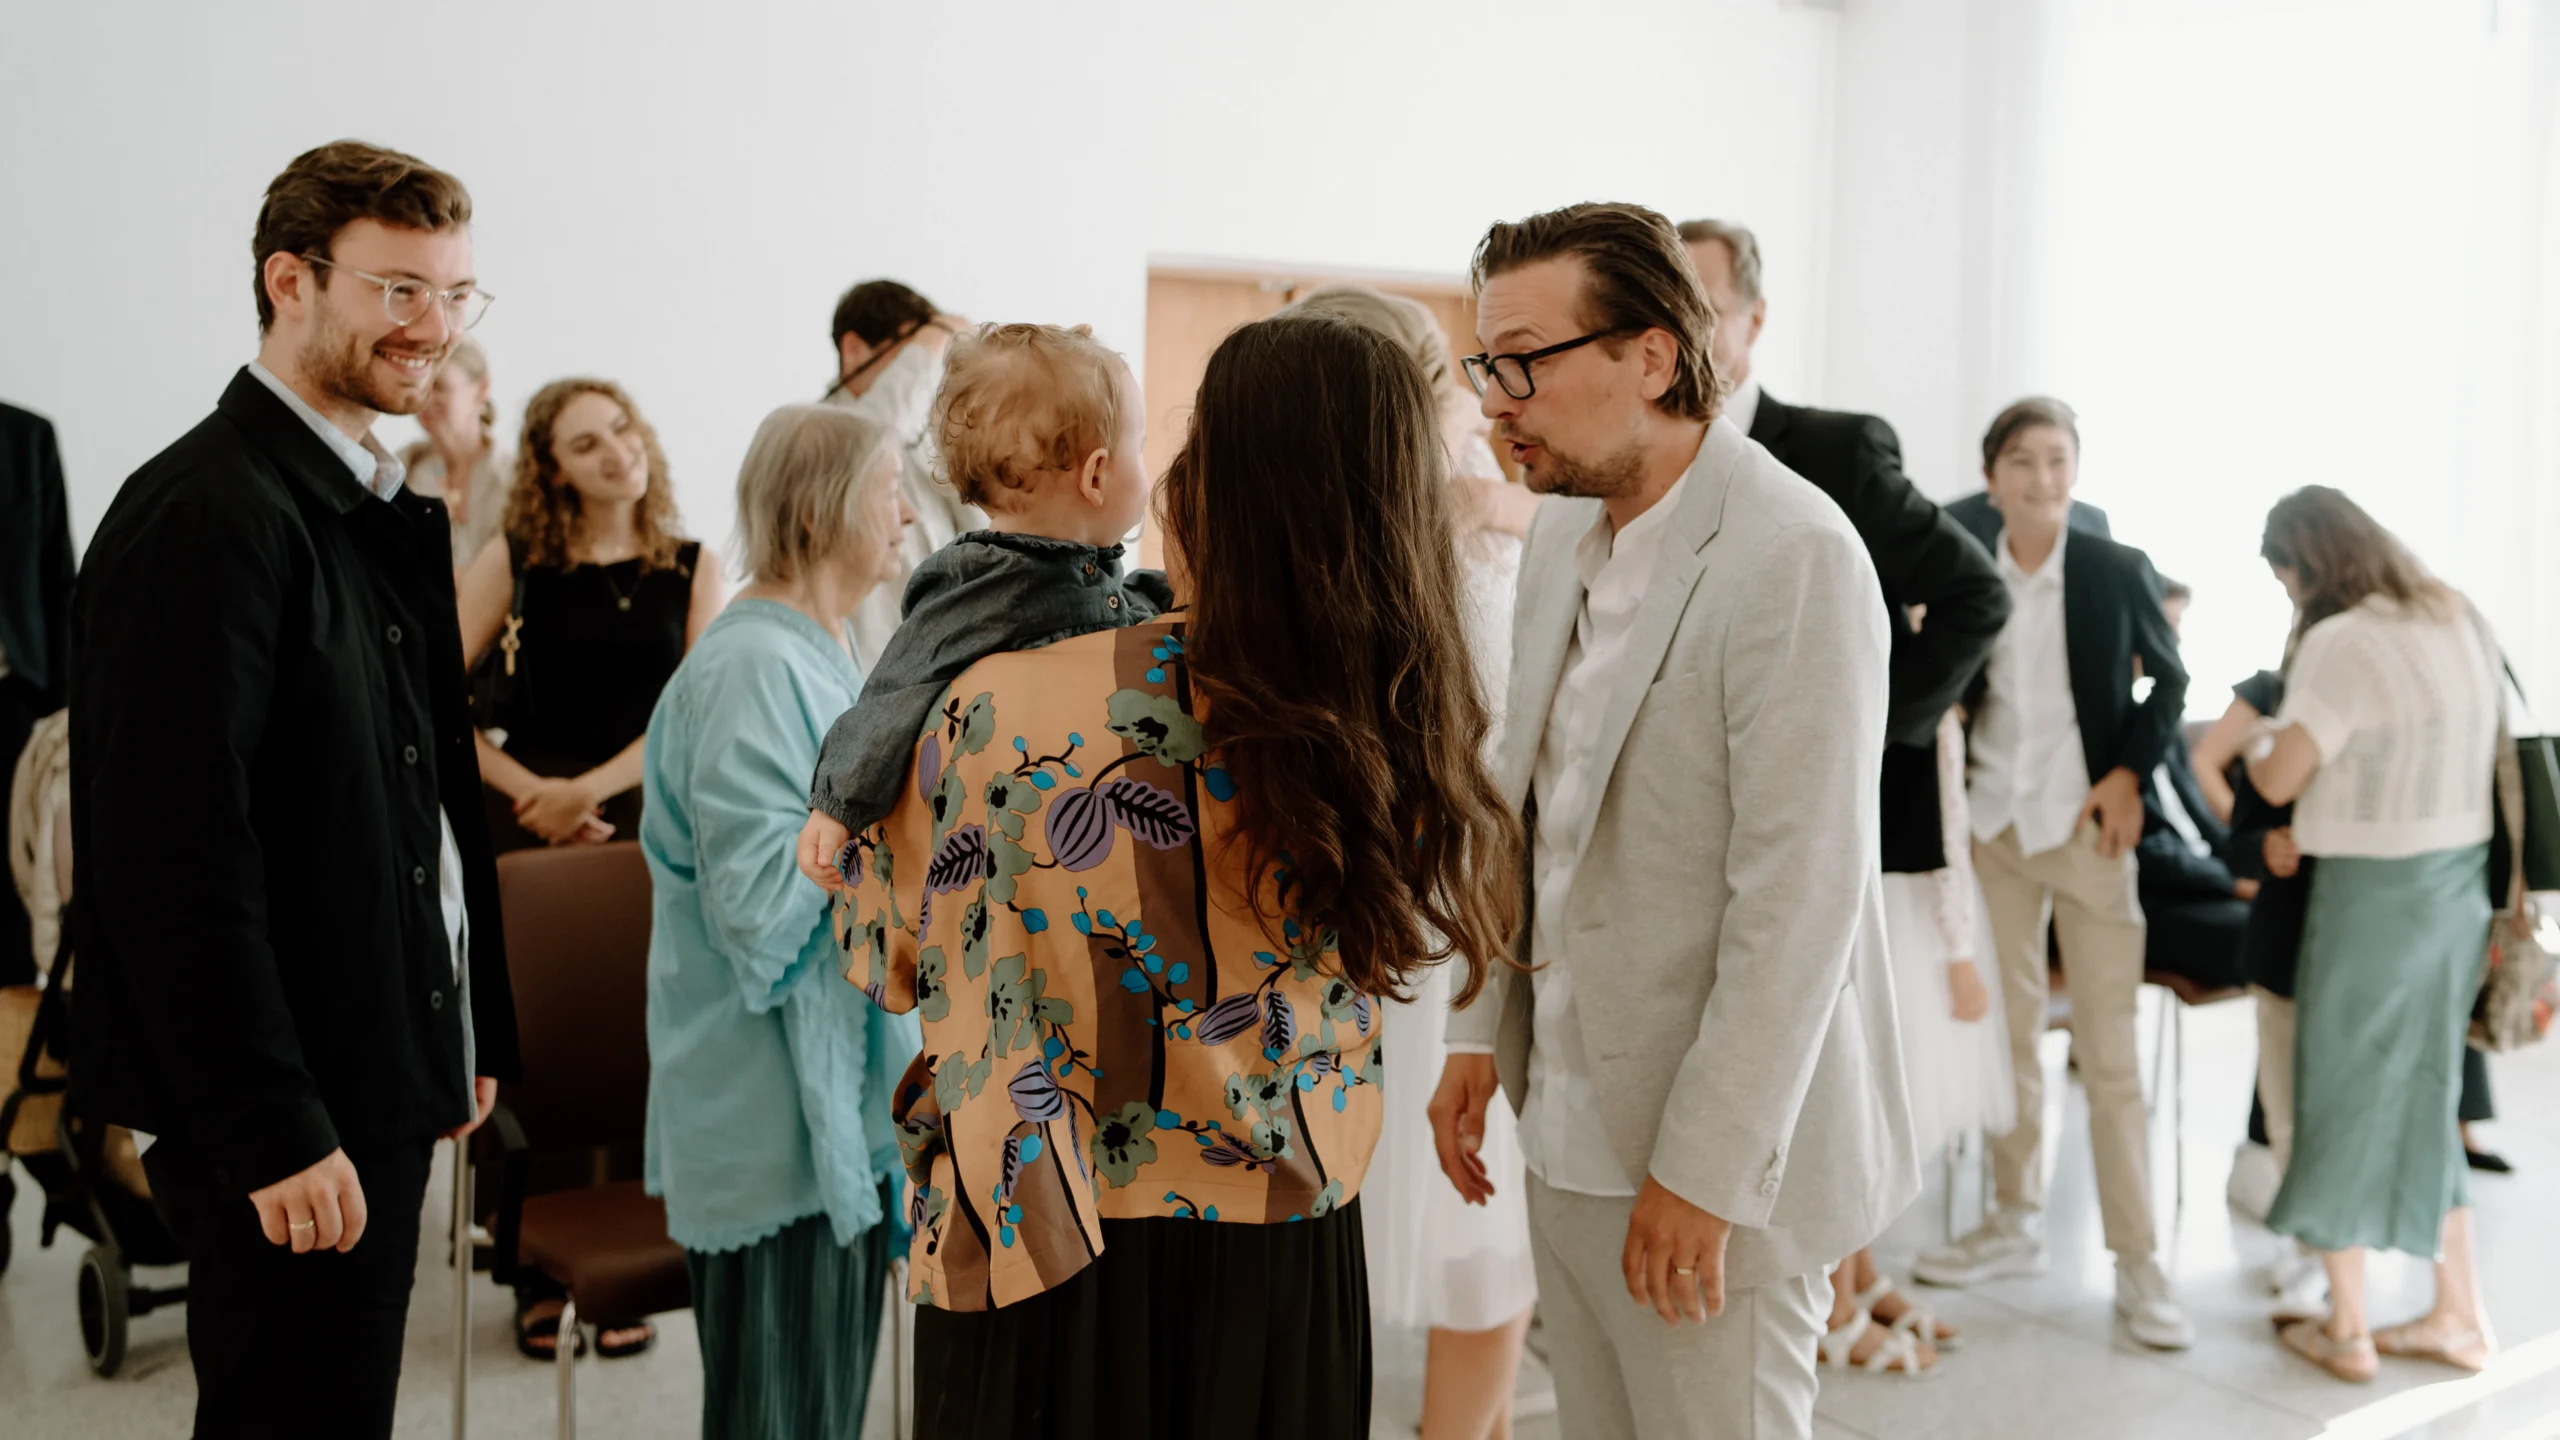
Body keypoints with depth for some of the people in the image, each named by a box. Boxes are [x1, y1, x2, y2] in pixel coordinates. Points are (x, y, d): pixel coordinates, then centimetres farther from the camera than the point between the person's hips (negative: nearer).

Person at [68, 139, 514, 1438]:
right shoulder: (204, 514, -16)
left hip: (379, 1084, 9)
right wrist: (271, 1132, -21)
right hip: (284, 1119, -9)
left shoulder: (386, 509, 14)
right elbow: (175, 852, -22)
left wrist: (468, 1032, 13)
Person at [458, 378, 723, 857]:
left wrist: (586, 790, -15)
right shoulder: (511, 561, 2)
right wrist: (530, 789, -14)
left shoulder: (695, 569, 4)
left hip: (646, 818, 1)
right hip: (527, 819, -1)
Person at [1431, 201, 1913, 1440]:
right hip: (1569, 1126, 7)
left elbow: (1799, 894, -21)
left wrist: (1705, 1172, -19)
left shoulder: (1794, 556, -19)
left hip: (1714, 1150, -7)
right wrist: (1481, 1033, 11)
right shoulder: (1563, 530, 7)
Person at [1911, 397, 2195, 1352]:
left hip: (2088, 829, -2)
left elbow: (2170, 680, 8)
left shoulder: (2118, 572, -2)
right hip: (1994, 826, 3)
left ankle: (2136, 1263, 8)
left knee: (2110, 1051, -1)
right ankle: (2015, 1222, 26)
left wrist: (2130, 773, -4)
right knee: (2007, 1033, 12)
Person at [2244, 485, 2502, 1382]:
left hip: (2373, 890, -7)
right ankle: (2459, 1316, 26)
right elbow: (2479, 751, 17)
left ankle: (2345, 1330, 17)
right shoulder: (2463, 624, 8)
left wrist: (2260, 737, 5)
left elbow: (2277, 779, -16)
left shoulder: (2341, 643, -18)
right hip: (2461, 881, 7)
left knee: (2344, 1094, 7)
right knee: (2425, 1094, 18)